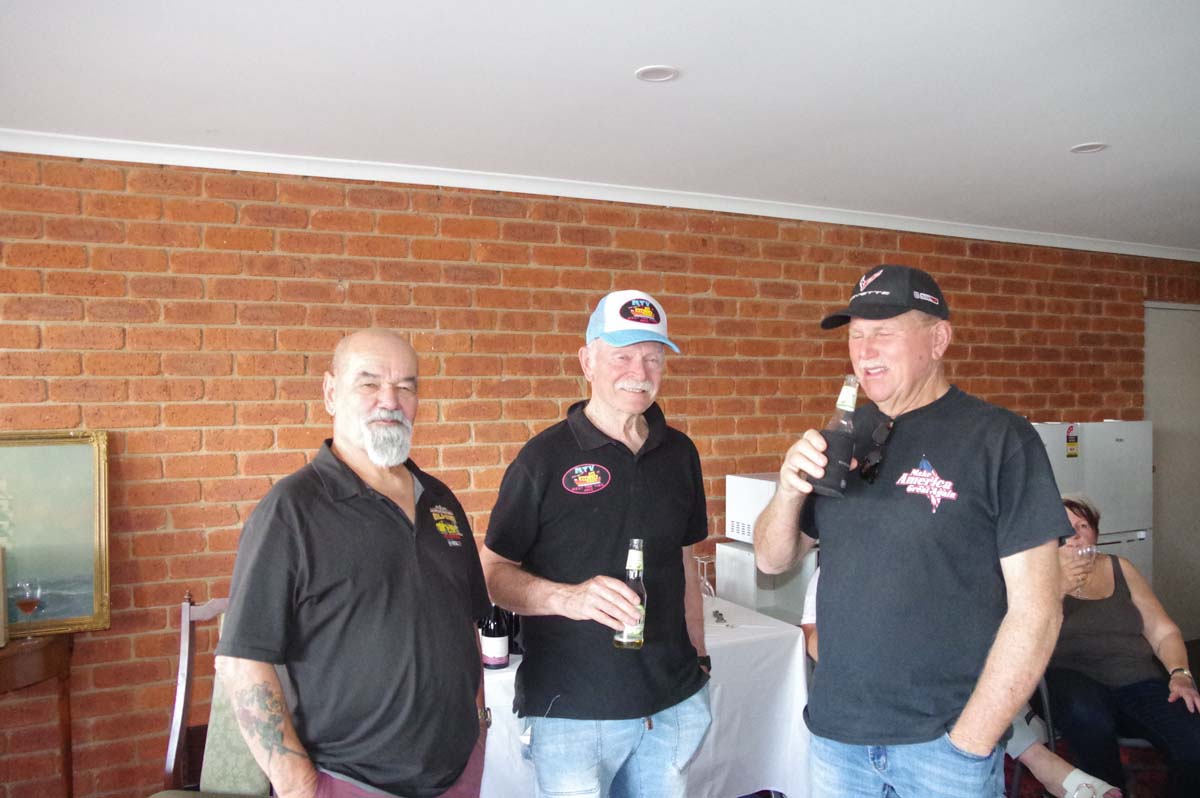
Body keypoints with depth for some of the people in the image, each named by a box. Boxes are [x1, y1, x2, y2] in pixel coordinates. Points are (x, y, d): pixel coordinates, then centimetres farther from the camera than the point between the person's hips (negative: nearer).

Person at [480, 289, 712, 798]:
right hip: (573, 711, -4)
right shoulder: (545, 457, -10)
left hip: (673, 702, 5)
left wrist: (698, 656, 14)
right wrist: (568, 597, -25)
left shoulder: (679, 452, 5)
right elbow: (494, 573, -9)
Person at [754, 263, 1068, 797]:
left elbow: (1036, 609, -12)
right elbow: (772, 560, 7)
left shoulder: (999, 439, -10)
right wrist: (790, 488, -12)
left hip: (942, 739, -4)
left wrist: (969, 742, -14)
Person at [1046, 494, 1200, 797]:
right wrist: (1058, 590, -16)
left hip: (1139, 678, 3)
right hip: (1073, 677, -3)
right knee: (1087, 716, -37)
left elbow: (1163, 631, 15)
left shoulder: (1120, 568, 20)